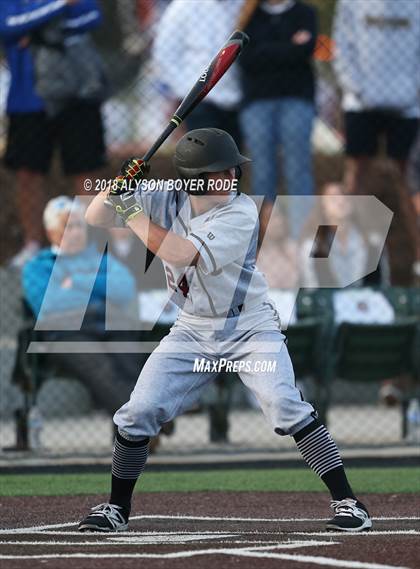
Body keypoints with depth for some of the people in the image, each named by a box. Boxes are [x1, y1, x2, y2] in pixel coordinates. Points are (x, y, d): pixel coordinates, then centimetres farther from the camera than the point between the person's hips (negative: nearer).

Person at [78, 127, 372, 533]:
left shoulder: (240, 213, -21)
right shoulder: (164, 201, -7)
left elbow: (181, 254, -31)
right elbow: (94, 218, -6)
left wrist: (133, 214, -26)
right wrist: (120, 186, -24)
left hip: (250, 328, -4)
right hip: (192, 332, 4)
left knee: (285, 406, -22)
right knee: (137, 414, -2)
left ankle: (346, 501, -15)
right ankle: (117, 509, 16)